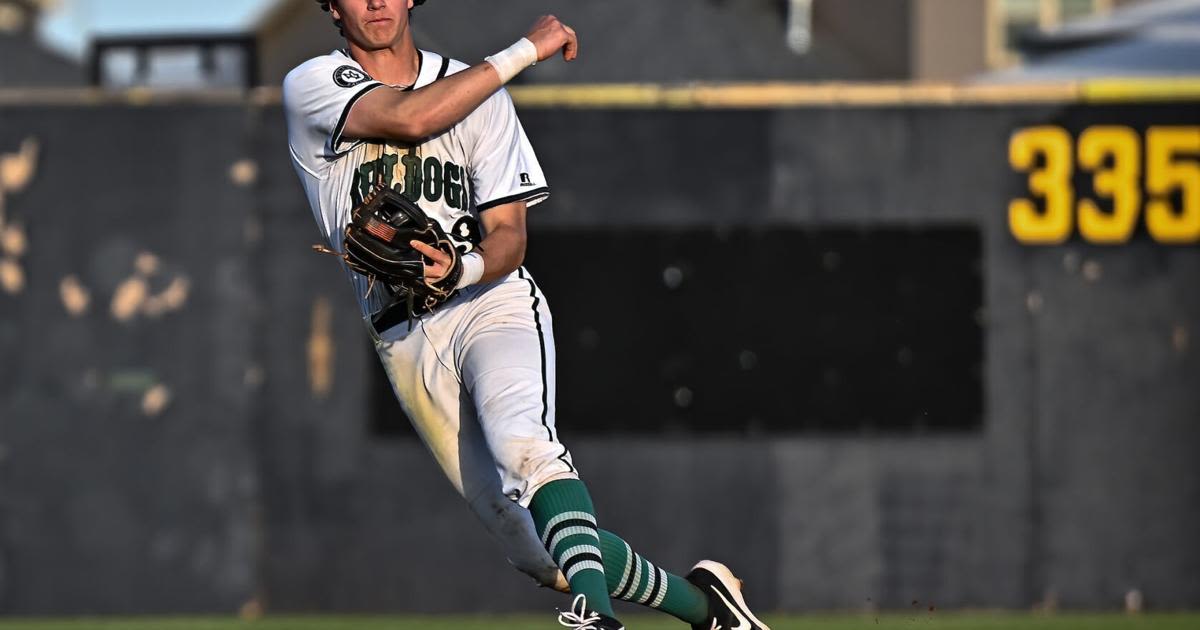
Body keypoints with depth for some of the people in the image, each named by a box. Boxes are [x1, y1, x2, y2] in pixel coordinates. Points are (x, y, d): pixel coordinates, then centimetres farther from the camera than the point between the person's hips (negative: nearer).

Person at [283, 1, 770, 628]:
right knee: (540, 554, -4)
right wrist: (525, 51, -11)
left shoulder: (477, 94, 8)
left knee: (520, 440, -35)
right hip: (405, 343, 1)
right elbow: (409, 118, -18)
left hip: (493, 302, -1)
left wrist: (463, 269, -21)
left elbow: (510, 237, 2)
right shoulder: (311, 87, 1)